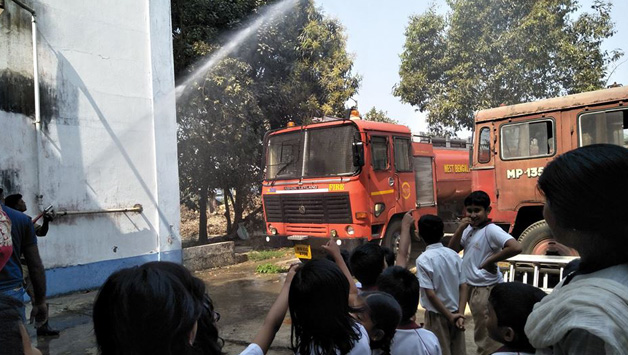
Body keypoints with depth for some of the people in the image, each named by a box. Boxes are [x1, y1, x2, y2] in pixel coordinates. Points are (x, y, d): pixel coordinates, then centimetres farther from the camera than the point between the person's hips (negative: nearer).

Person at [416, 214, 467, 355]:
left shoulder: (423, 260, -16)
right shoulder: (454, 255, -1)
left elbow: (430, 294, -19)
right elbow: (463, 287, -3)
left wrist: (449, 316, -10)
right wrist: (460, 314, -4)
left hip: (437, 315, -4)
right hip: (455, 312, 5)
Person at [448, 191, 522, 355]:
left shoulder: (491, 230, -19)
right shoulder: (469, 228, 5)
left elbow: (516, 247, -32)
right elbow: (452, 251, 3)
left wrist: (490, 260, -22)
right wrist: (460, 229, -10)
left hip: (486, 289, -8)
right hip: (472, 287, 9)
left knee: (489, 337, 2)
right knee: (482, 334, 25)